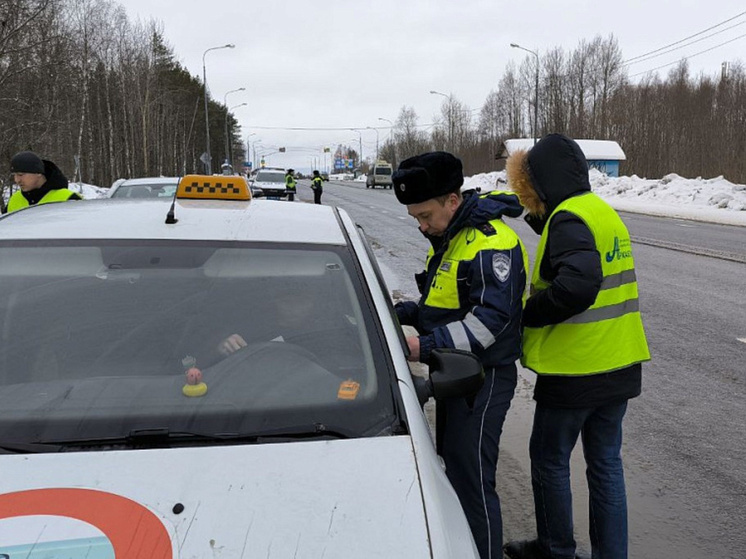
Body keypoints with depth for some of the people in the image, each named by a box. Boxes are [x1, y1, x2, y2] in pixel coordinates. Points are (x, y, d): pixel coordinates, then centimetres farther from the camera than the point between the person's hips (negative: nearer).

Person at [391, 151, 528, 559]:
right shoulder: (446, 238, 12)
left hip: (483, 378, -10)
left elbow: (490, 318, -27)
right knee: (452, 466, 19)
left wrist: (426, 346, -30)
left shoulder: (491, 243, -20)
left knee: (471, 479, -6)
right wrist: (399, 313, 3)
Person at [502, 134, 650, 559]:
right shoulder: (605, 212, 11)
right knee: (606, 463, 16)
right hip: (619, 365, 8)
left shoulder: (567, 219, -18)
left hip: (574, 371, -8)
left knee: (549, 460, 12)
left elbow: (576, 285, -33)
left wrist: (528, 315, -19)